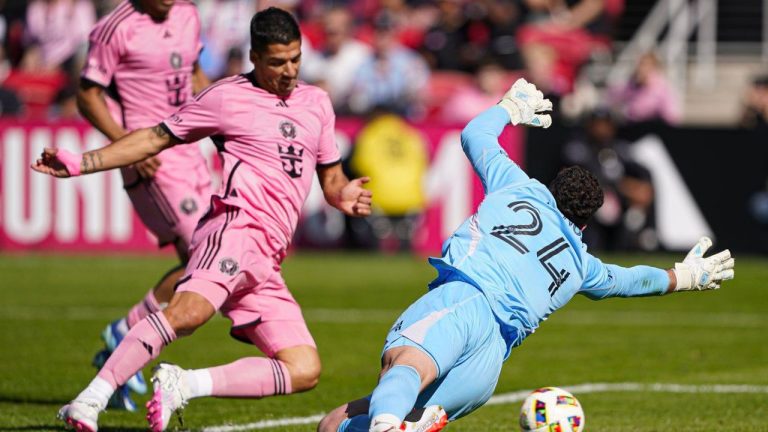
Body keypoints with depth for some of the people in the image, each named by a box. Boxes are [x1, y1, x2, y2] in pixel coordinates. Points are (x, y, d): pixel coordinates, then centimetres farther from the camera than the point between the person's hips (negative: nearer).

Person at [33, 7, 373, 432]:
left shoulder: (317, 103, 22)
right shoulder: (227, 97, 6)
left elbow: (330, 177, 30)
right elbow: (156, 138, 8)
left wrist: (344, 196, 4)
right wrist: (81, 163, -1)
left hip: (266, 262, 7)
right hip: (237, 227, -7)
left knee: (305, 371, -5)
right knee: (189, 309, -36)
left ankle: (182, 384, -6)